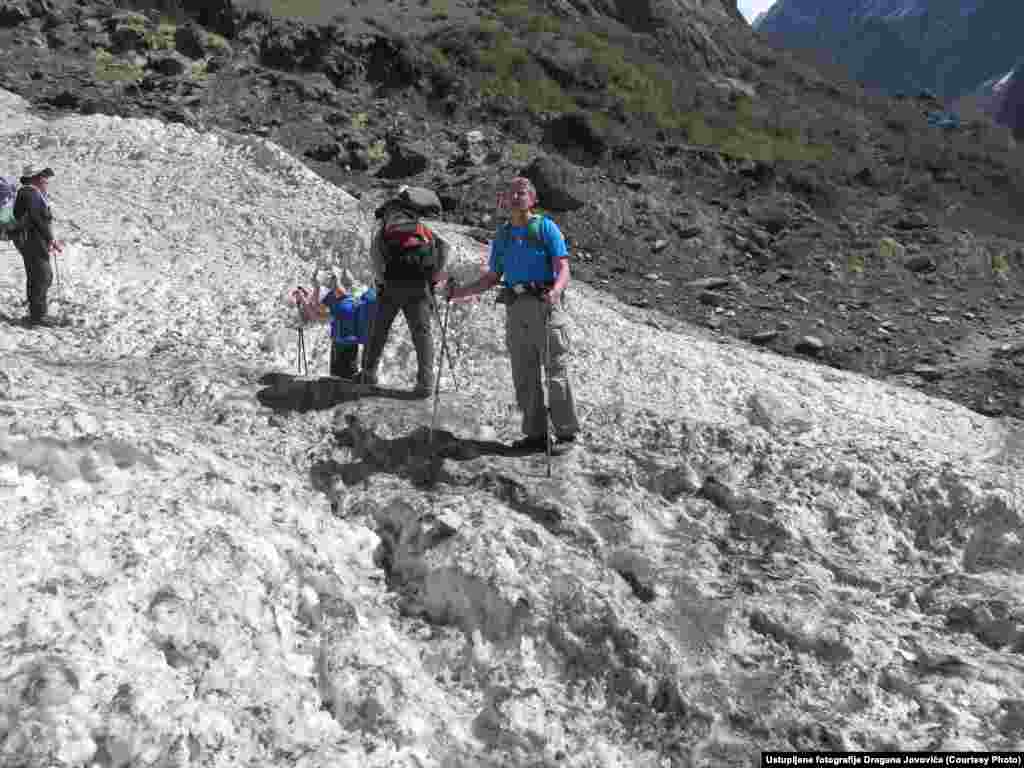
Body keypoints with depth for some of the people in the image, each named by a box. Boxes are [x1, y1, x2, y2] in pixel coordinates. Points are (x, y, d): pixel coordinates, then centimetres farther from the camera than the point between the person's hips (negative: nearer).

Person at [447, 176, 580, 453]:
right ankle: (536, 434, 13)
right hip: (515, 310, 5)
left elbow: (563, 269, -6)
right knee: (524, 376, 5)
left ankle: (566, 433, 4)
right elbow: (492, 278, 21)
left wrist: (555, 291, -27)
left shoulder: (546, 227, 2)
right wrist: (460, 291, 9)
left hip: (545, 305, -5)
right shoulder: (502, 235, 17)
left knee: (556, 371, -4)